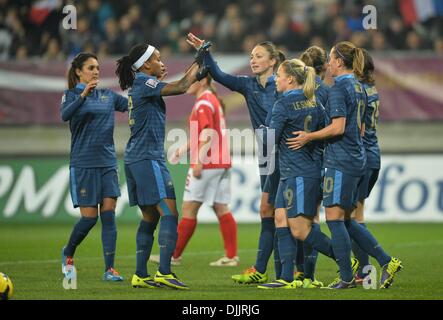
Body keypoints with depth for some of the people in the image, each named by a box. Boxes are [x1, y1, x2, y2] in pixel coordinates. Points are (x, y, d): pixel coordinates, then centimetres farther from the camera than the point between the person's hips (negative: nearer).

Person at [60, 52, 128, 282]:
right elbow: (65, 115, -22)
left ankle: (109, 269, -5)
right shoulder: (72, 94, -2)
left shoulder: (108, 96, 12)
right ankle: (68, 254, 23)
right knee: (89, 217, -4)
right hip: (83, 165, -4)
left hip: (108, 163, 4)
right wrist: (83, 95, -38)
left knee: (109, 214, -5)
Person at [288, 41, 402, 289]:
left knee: (335, 218, -4)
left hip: (341, 161, -9)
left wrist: (309, 137, -11)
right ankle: (387, 261, 10)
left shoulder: (339, 88, -13)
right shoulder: (359, 88, 14)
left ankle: (347, 277, -2)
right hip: (358, 159, 9)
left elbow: (338, 128, -20)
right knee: (346, 220, 14)